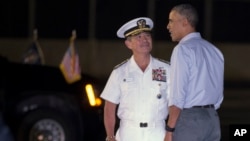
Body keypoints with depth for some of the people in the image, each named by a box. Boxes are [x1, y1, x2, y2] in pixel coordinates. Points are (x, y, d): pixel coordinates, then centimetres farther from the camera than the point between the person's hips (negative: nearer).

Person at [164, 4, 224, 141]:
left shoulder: (183, 49, -10)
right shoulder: (214, 51, 15)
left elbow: (178, 94, -15)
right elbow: (218, 92, 15)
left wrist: (170, 130, -15)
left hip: (188, 119, -8)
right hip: (212, 117, 8)